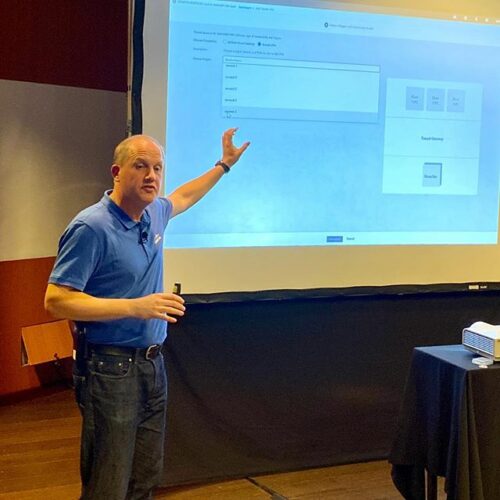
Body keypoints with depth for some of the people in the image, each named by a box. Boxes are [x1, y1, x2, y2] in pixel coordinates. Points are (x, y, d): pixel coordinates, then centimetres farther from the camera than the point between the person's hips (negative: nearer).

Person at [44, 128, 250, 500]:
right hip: (109, 368, -8)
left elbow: (182, 198, 32)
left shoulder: (153, 213, 8)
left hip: (152, 363, 8)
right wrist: (135, 307, -26)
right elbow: (56, 301, -20)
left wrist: (224, 164, 37)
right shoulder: (91, 227, -17)